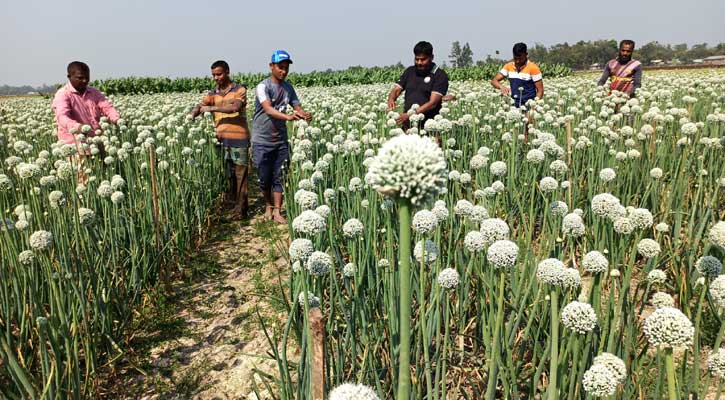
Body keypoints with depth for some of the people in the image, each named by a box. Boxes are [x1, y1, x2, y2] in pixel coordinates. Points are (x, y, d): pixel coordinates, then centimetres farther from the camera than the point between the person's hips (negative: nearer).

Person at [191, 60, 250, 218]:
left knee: (240, 173, -3)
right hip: (222, 139, 5)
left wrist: (212, 108, -18)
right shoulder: (213, 94, 14)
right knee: (228, 173, 8)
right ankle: (233, 202, 17)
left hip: (239, 138, -5)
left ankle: (241, 208, 0)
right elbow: (200, 105, 1)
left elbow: (235, 107, -18)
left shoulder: (239, 90, -1)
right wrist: (193, 113, -23)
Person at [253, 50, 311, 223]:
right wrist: (288, 117, -46)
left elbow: (297, 107, 3)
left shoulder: (288, 88, 7)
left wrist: (304, 115, -23)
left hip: (281, 140, 4)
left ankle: (277, 212, 11)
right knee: (264, 177, 6)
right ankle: (269, 206, 29)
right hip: (262, 141, -4)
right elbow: (268, 109, -29)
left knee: (279, 177, 4)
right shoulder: (263, 86, -13)